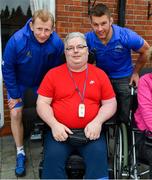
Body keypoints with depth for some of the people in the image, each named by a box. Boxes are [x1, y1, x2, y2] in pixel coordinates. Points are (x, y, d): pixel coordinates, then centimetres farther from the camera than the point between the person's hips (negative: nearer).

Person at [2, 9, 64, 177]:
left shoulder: (57, 43, -28)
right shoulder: (17, 40, -33)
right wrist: (15, 95, -14)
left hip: (43, 81, 1)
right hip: (19, 82, -1)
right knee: (15, 114, -6)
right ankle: (20, 152, 11)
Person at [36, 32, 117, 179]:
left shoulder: (100, 74, 8)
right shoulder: (53, 74, 6)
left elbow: (110, 103, 8)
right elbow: (42, 103, 5)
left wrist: (97, 122, -11)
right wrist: (54, 124, -12)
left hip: (90, 131, 1)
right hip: (60, 130, 0)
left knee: (98, 155, -26)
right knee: (53, 156, -25)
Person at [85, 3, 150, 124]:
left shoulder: (126, 36, -26)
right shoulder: (88, 38, -22)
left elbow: (146, 51, -7)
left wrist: (135, 72, 0)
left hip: (124, 78, -1)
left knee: (123, 117, 10)